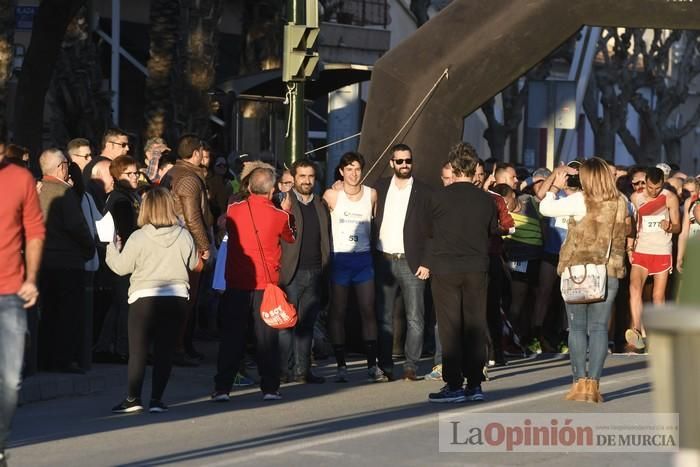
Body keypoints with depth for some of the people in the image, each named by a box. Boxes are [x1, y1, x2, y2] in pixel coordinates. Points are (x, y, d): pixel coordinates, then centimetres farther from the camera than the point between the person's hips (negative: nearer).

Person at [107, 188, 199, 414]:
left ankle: (133, 398, 2)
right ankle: (157, 399, 4)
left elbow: (121, 266, -4)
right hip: (177, 298, 2)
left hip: (145, 298, -2)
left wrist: (112, 249, 14)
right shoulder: (184, 236, -2)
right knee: (165, 350, 5)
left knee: (138, 351, 4)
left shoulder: (138, 237, -10)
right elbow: (193, 263, 11)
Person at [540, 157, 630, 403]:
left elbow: (545, 208, -8)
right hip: (609, 272, 3)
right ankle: (593, 384, -1)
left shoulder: (580, 201, -10)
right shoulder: (621, 202, 2)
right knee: (599, 328, 3)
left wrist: (555, 186, 8)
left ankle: (580, 383, 0)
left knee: (577, 327, 4)